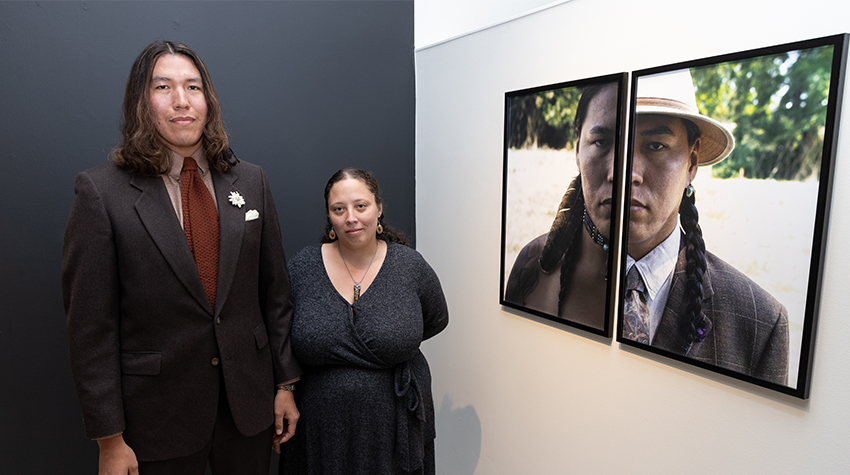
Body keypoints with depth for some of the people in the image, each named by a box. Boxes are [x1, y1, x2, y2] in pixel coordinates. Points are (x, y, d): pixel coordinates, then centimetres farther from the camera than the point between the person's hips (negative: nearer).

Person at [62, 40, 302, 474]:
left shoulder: (251, 182, 1)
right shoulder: (101, 191, -8)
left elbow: (274, 292, 3)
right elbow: (90, 325, -8)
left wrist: (285, 383, 5)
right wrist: (109, 439, -7)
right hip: (158, 420, -2)